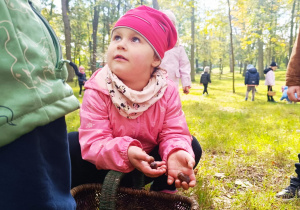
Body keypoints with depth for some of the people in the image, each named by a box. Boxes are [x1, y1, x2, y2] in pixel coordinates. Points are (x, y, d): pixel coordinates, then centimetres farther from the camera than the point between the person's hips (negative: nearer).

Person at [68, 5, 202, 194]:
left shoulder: (167, 90, -18)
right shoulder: (97, 90, -25)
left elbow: (174, 133, -18)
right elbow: (94, 142, -30)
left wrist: (176, 153, -43)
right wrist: (125, 152, -51)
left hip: (147, 166, 2)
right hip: (104, 168, -1)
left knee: (192, 146, -16)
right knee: (71, 144, -28)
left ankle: (163, 193, 5)